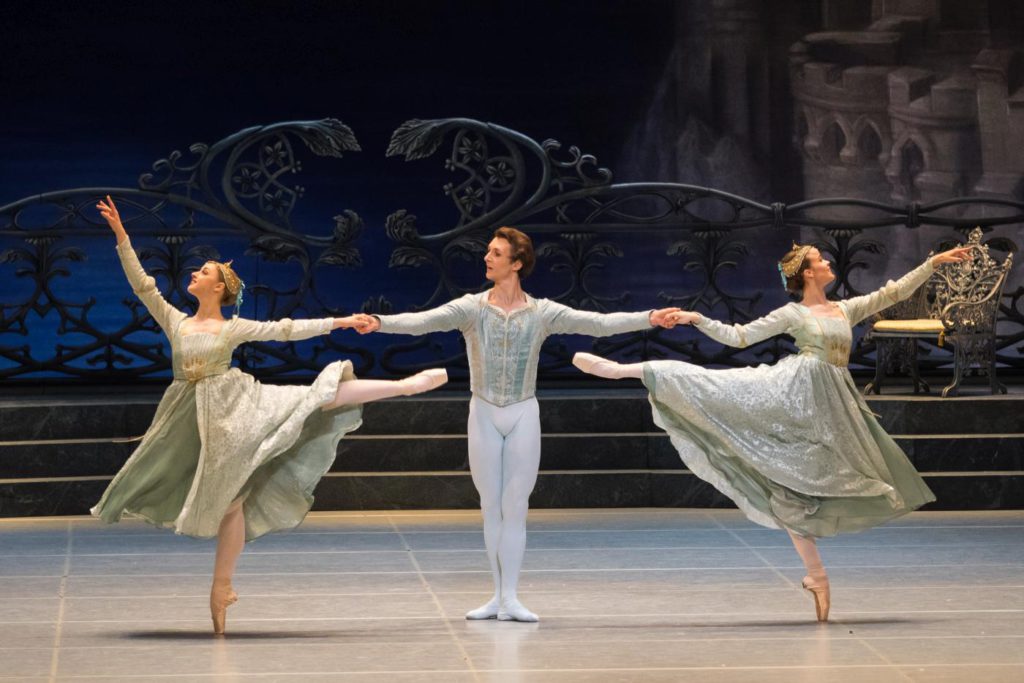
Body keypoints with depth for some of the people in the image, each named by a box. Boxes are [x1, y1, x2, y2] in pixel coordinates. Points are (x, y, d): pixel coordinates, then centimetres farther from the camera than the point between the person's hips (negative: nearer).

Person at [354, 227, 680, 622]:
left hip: (523, 415, -1)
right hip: (484, 413, 1)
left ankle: (510, 598, 0)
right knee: (491, 508, 5)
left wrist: (648, 319, -18)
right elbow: (423, 321, -17)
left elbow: (597, 323, -8)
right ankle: (499, 596, 11)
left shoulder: (542, 313, -3)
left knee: (515, 508, 0)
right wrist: (380, 323, -35)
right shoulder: (471, 308, -4)